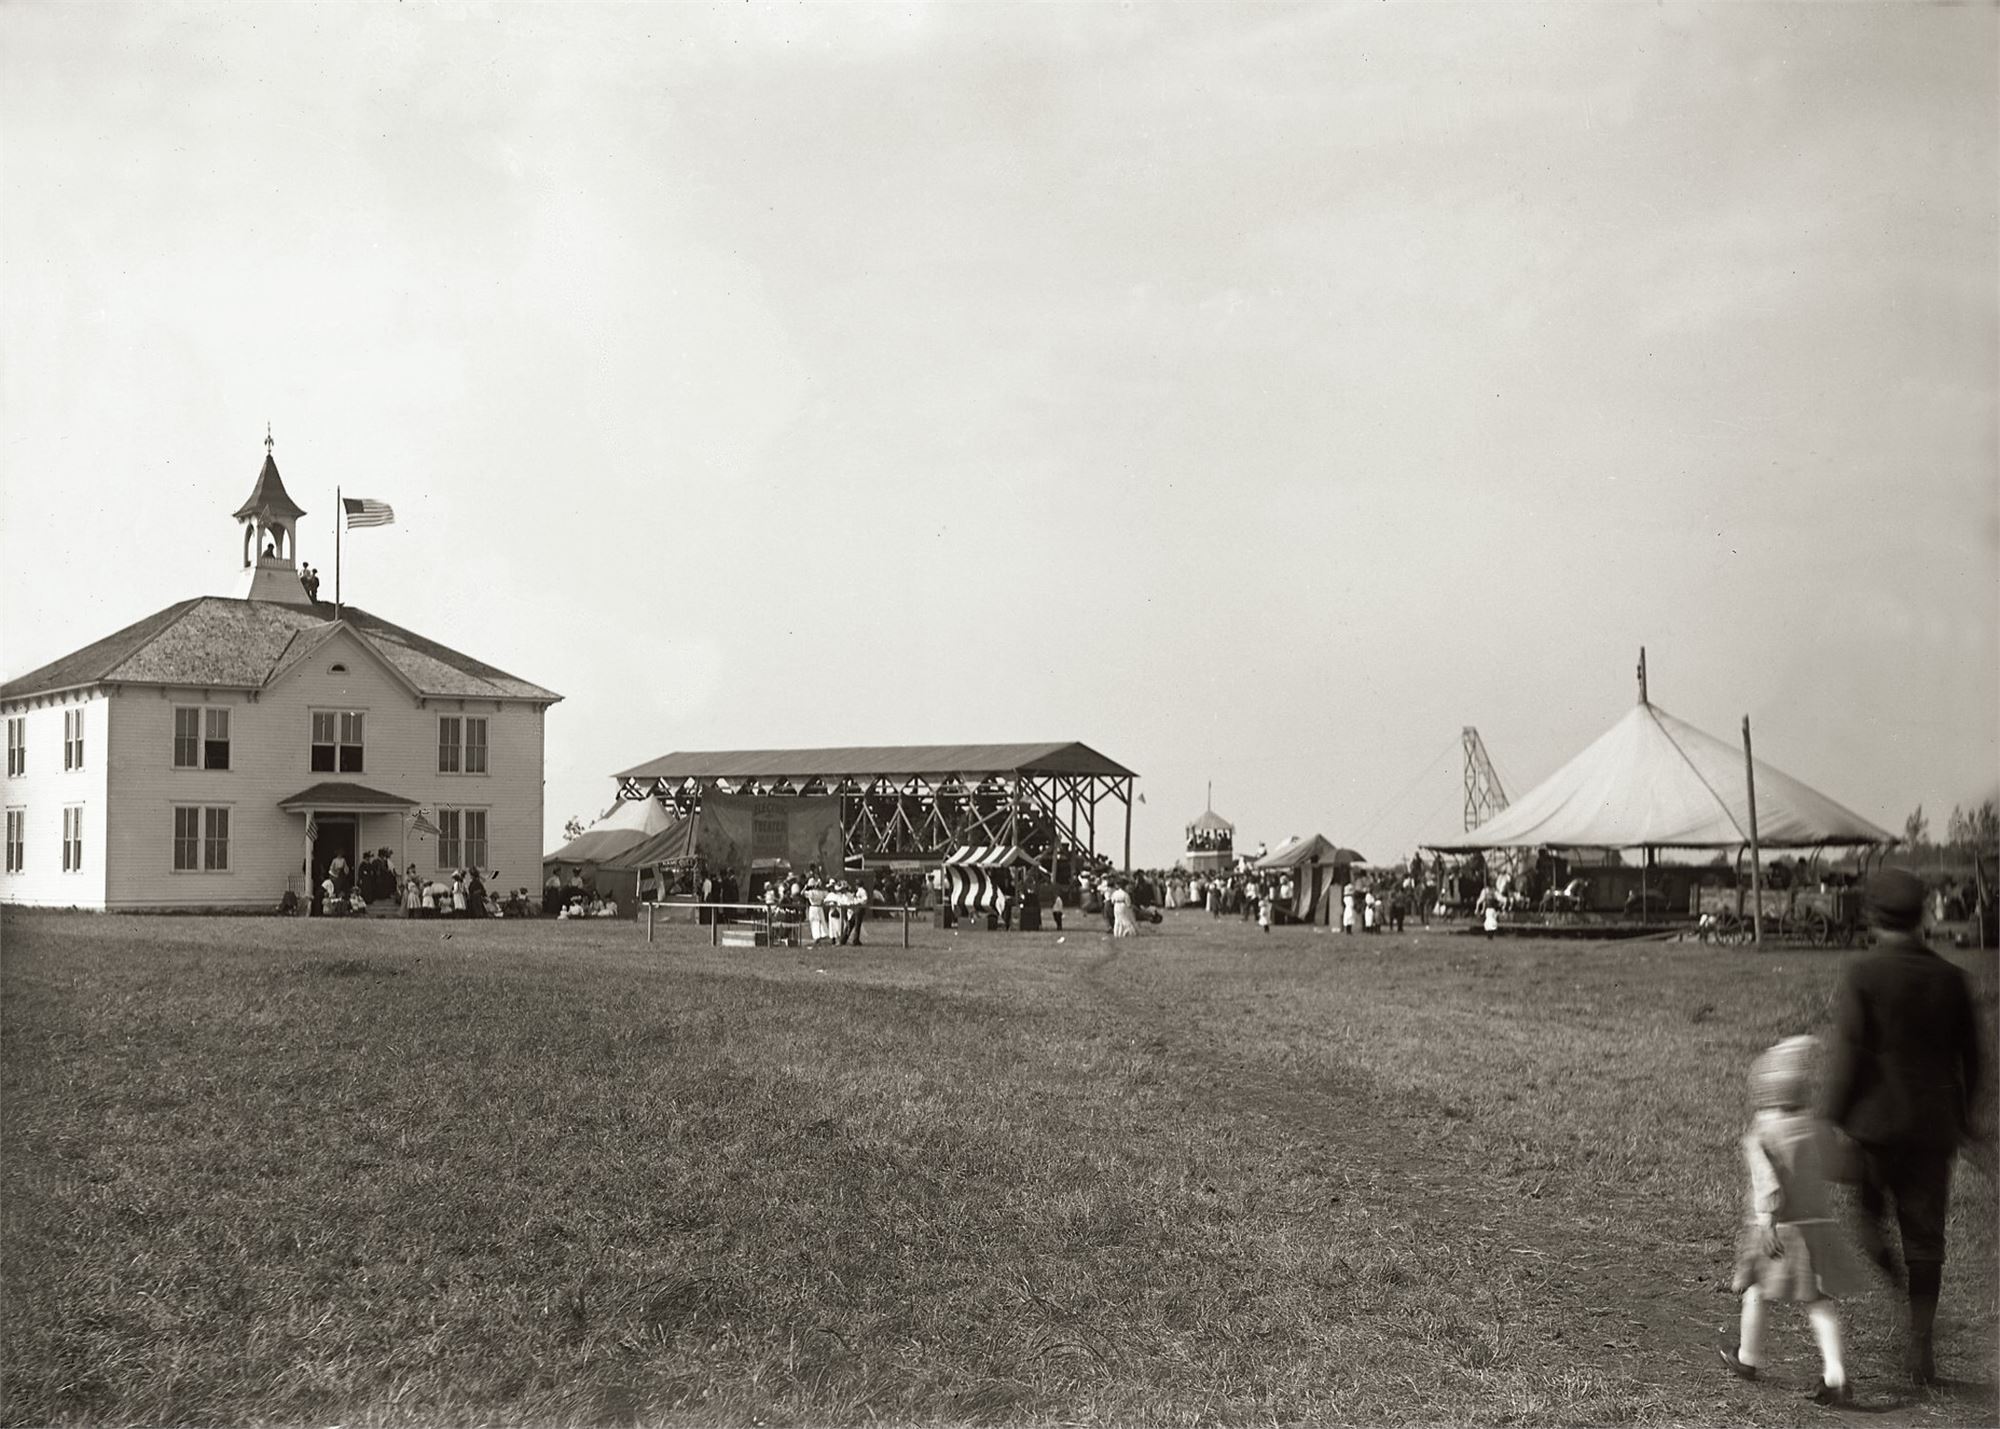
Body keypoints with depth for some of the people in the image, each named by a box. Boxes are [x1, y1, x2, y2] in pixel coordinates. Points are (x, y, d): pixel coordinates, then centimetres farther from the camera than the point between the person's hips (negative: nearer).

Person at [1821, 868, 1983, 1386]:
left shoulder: (1861, 972, -11)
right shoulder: (1950, 978, 1)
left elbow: (1849, 1052, -15)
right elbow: (1969, 1056, 8)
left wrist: (1832, 1118, -9)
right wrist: (1962, 1116, 22)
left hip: (1872, 1120, -3)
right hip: (1933, 1125, 3)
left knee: (1862, 1205, 20)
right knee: (1925, 1235, 9)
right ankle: (1920, 1347, 10)